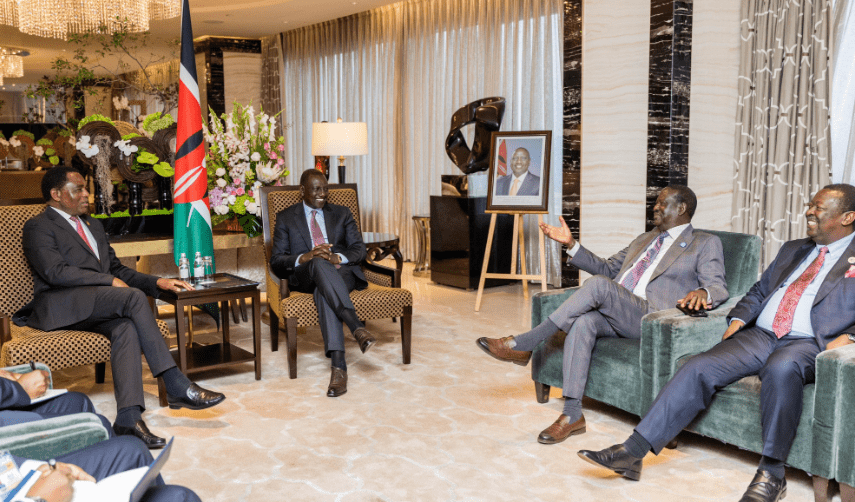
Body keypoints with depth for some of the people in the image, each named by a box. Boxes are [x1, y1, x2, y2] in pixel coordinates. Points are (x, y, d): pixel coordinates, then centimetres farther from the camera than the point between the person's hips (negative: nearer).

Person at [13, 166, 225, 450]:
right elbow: (55, 272, -12)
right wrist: (110, 281, -14)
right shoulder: (38, 227, 4)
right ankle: (176, 386, -31)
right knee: (134, 296, -30)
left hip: (98, 307, 6)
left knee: (126, 326, -30)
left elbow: (117, 269, 28)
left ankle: (129, 416, -42)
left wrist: (158, 282, 12)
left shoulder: (94, 226, 28)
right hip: (60, 307, -6)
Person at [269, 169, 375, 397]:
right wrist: (306, 257, -15)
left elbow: (359, 250, 11)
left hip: (341, 272, 1)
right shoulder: (286, 217, 17)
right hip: (304, 277, -1)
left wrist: (337, 258, -13)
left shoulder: (342, 214, 22)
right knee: (319, 263, -40)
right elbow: (276, 261, 6)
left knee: (323, 291, -38)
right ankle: (357, 327, -52)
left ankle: (338, 365, -51)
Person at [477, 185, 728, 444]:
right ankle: (572, 415, -27)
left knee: (598, 285, -31)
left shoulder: (705, 244, 12)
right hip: (613, 316, 6)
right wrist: (572, 244, 20)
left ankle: (524, 345, -27)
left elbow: (718, 287, -2)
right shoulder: (644, 239, 32)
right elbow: (608, 269, 32)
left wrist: (703, 293, -27)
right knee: (583, 322, -29)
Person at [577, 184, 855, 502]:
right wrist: (738, 319, 10)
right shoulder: (793, 250, 26)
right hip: (759, 334, 5)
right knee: (699, 368, -18)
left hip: (808, 343, -5)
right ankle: (633, 452, -22)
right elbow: (759, 290, 29)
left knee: (781, 367, -40)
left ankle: (771, 473, -28)